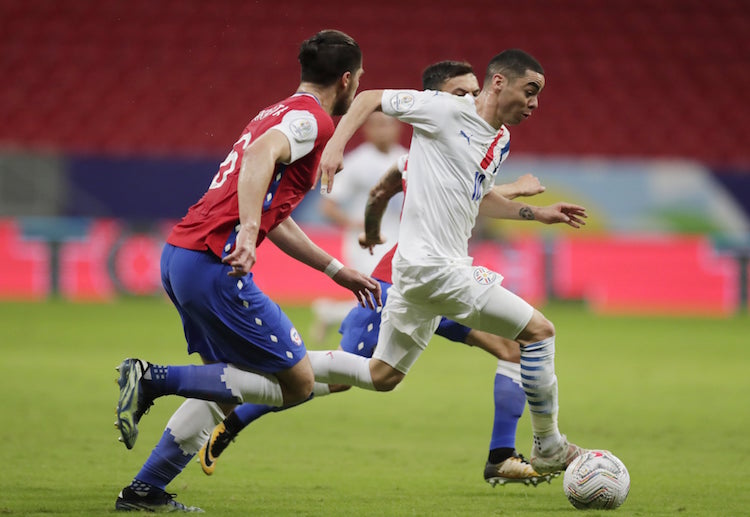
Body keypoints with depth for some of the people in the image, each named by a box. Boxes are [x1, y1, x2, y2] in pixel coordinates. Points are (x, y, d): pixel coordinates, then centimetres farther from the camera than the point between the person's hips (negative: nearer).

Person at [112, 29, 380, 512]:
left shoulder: (281, 114, 25)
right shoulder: (312, 118, -5)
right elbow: (260, 155, -27)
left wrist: (338, 270, 37)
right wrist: (248, 234, -38)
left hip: (179, 255, 10)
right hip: (213, 264, -10)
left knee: (231, 383, 21)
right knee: (298, 382, -3)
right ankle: (155, 379, -10)